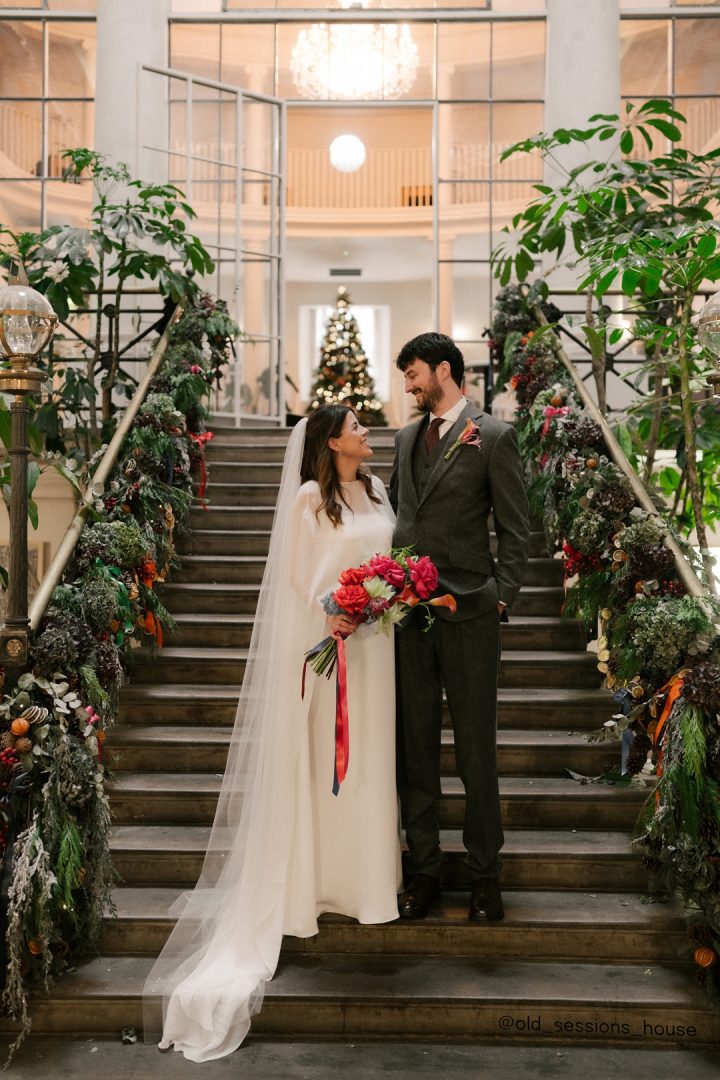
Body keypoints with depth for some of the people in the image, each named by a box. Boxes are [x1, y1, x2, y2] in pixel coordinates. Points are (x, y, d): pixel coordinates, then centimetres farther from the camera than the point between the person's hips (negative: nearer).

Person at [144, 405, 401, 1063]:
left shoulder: (376, 489, 13)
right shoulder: (309, 498, -6)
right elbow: (300, 576, -8)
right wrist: (333, 612, -21)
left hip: (375, 637, 6)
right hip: (328, 639, -6)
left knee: (371, 753, 11)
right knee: (325, 755, -1)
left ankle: (369, 865, 23)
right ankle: (322, 874, 10)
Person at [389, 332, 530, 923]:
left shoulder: (494, 436, -2)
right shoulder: (407, 437, 15)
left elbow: (515, 530, -3)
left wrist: (501, 598, -10)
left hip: (468, 613, -5)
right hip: (407, 609, 5)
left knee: (476, 746, 5)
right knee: (415, 745, 10)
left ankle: (484, 872, 19)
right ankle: (424, 868, 22)